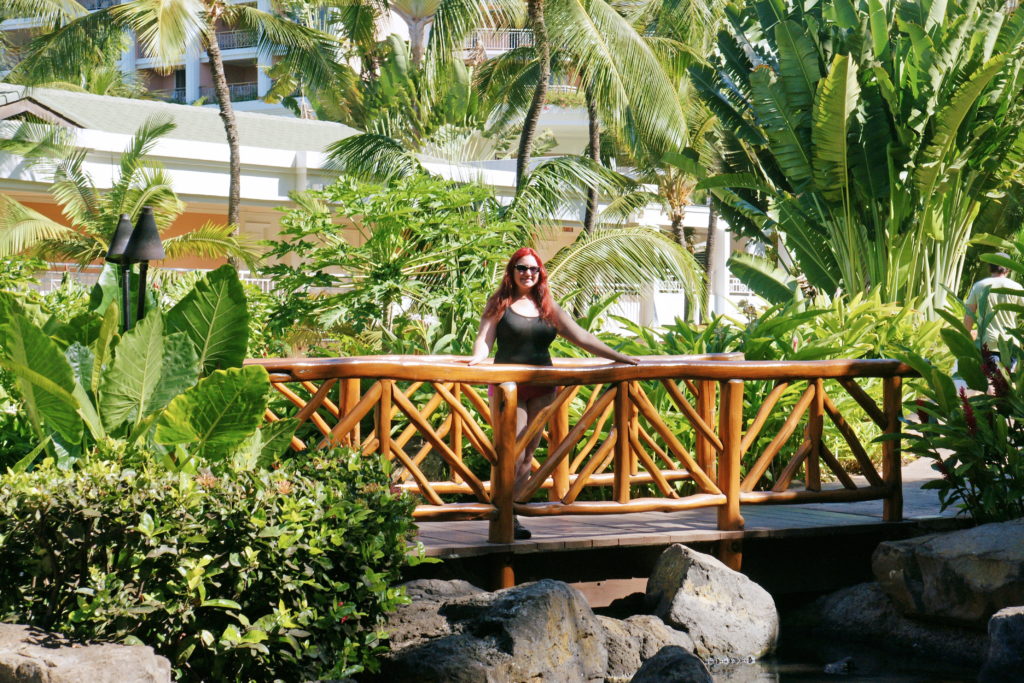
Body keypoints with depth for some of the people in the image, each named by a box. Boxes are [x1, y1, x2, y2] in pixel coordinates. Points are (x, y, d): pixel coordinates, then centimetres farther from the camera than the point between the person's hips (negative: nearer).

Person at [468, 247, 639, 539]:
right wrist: (477, 357, -24)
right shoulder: (499, 304, 6)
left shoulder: (548, 308, 14)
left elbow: (581, 338, 11)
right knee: (513, 455, -11)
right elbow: (485, 339, -2)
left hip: (541, 389, 4)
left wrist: (618, 357, 4)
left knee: (527, 456, 2)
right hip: (508, 386, -4)